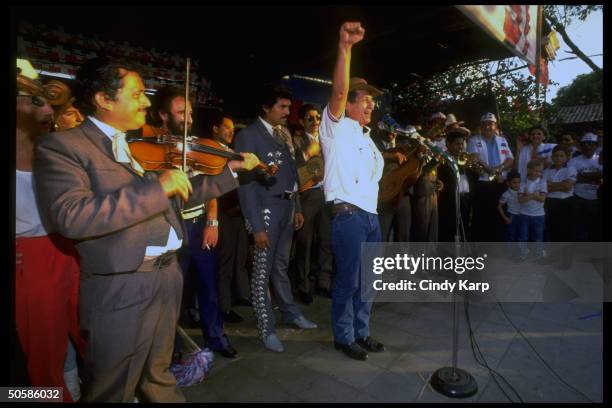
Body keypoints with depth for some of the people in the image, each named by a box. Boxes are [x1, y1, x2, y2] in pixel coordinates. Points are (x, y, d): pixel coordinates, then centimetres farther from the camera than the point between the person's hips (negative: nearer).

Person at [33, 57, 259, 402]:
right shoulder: (62, 145, -11)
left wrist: (232, 170, 14)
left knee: (158, 379, 27)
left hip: (168, 277, 7)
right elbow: (70, 216, -26)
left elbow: (178, 196, 17)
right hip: (121, 290, -6)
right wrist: (157, 187, -28)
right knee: (113, 392, 15)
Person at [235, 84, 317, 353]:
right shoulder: (248, 136, -9)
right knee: (262, 271, 4)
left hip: (287, 206, 7)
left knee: (281, 265, 20)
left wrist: (297, 208, 13)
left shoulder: (284, 134, 12)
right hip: (266, 209, -6)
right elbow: (245, 183, -13)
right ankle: (266, 329, 18)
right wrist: (256, 225, -16)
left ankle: (290, 312, 36)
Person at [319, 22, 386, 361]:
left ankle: (361, 333, 30)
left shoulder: (367, 139, 23)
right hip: (348, 216, -8)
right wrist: (345, 47, -29)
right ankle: (343, 337, 19)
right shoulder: (337, 128, -2)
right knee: (347, 280, 0)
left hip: (371, 216, 8)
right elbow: (338, 92, -21)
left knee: (368, 281, 15)